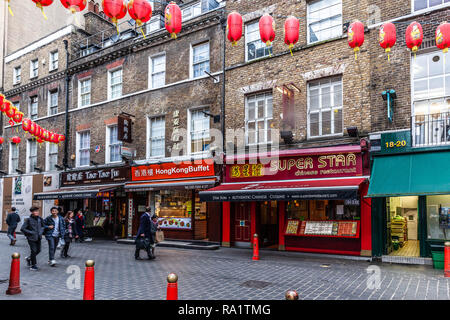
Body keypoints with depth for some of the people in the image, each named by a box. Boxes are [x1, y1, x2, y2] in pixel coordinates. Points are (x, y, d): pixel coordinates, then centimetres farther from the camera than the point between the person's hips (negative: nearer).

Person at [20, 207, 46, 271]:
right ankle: (33, 265, 11)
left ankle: (29, 258, 38)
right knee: (34, 251, -4)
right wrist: (30, 233, -13)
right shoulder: (29, 220, -10)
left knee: (38, 250, 11)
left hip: (38, 238, 5)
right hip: (31, 238, -5)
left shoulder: (40, 219, 3)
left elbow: (43, 226, 19)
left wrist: (41, 231, 1)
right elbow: (22, 229, -8)